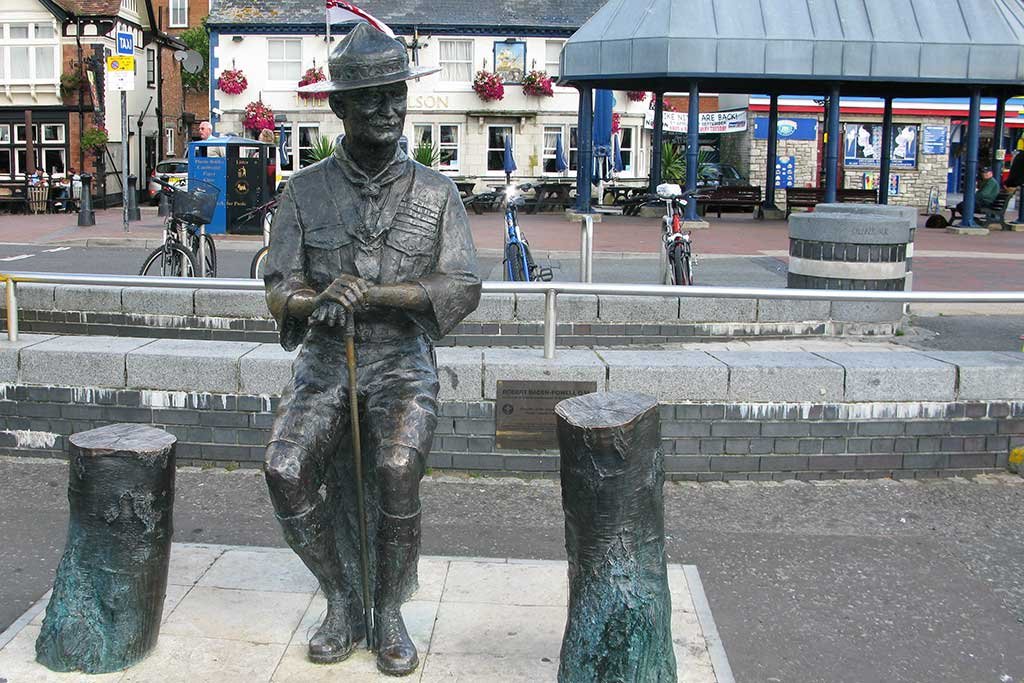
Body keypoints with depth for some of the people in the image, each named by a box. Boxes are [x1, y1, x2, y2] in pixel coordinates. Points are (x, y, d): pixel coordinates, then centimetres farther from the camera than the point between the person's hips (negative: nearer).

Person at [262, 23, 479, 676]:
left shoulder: (436, 191, 4)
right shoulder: (307, 189, 6)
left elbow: (463, 289, -5)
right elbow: (280, 291, 4)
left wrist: (373, 293, -19)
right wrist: (317, 301, -21)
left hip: (404, 361, -1)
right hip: (325, 360, 2)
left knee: (397, 468, -29)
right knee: (287, 470, -23)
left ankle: (389, 613, -6)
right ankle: (343, 603, 0)